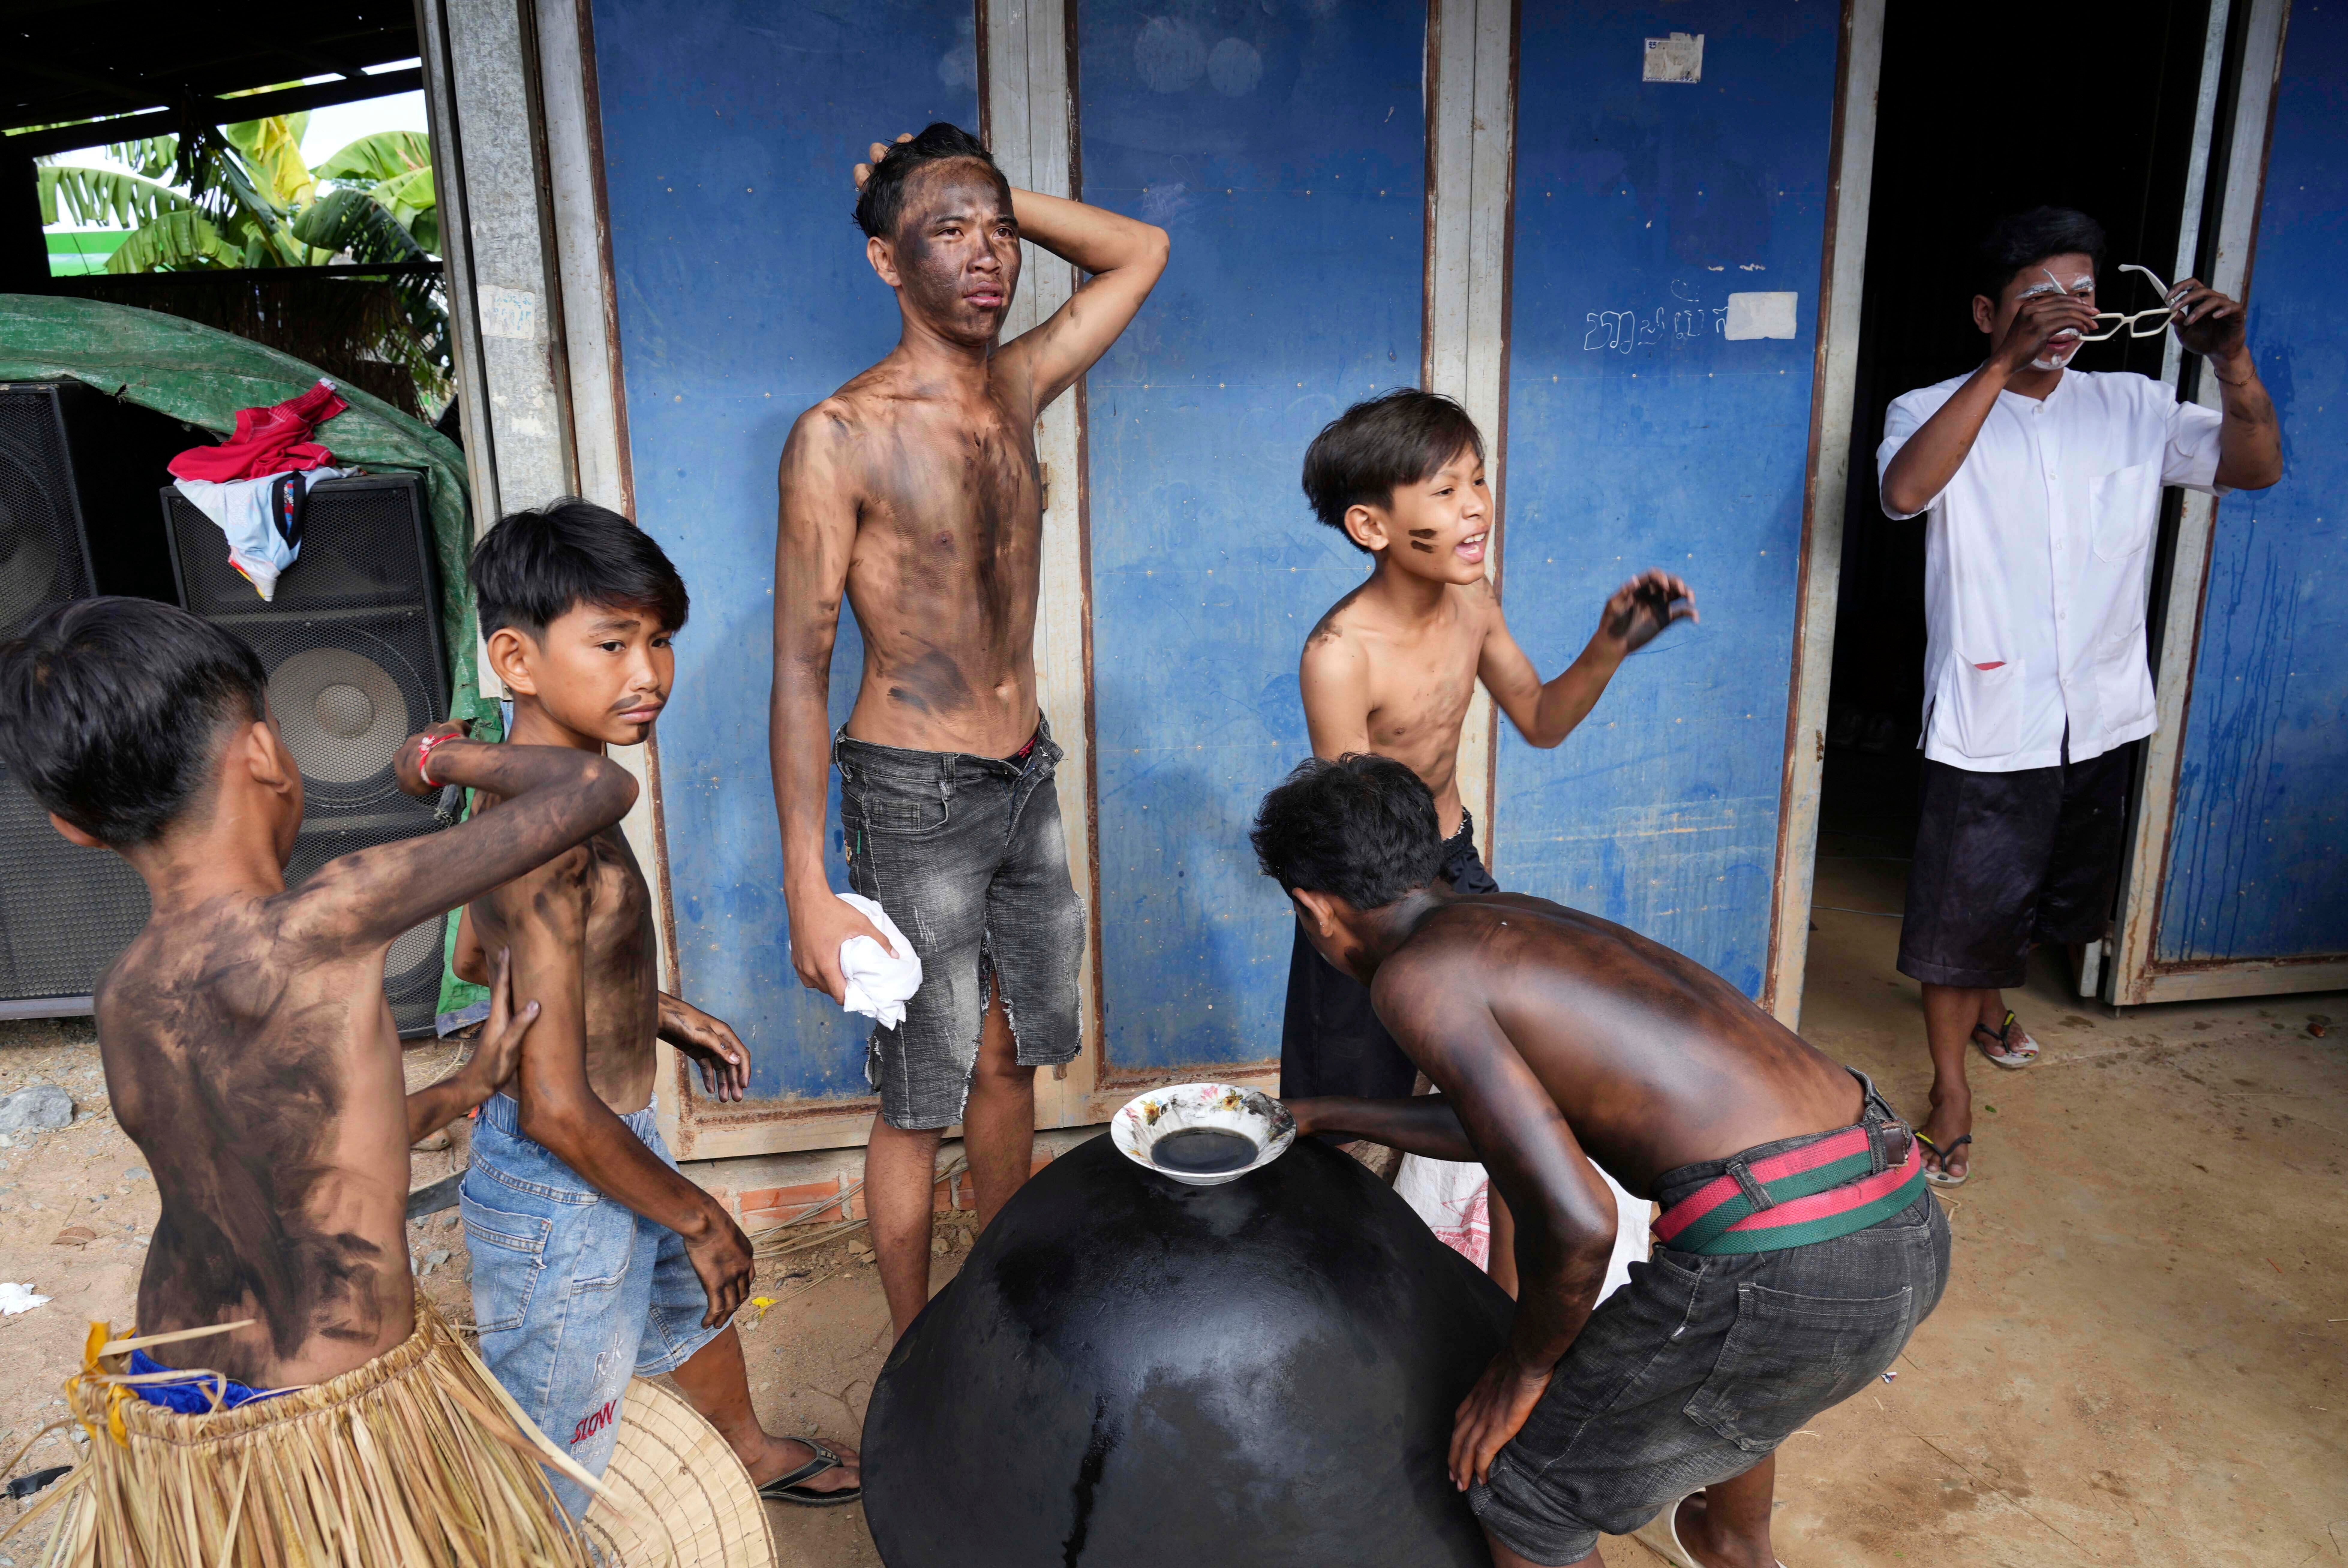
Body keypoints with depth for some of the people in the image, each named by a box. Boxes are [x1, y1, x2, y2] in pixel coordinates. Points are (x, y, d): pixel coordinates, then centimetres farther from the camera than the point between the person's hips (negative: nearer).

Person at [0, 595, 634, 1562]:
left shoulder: (122, 1000, -3)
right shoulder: (314, 933, -26)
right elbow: (598, 788, -24)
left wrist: (466, 1088, 16)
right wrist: (442, 756, -7)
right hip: (339, 1434, -7)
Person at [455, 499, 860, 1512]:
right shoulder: (547, 838, -32)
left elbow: (481, 952, 15)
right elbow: (557, 1110, -31)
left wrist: (650, 1012, 15)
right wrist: (696, 1216, -18)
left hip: (618, 1136, 10)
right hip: (559, 1188, -10)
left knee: (693, 1297, 33)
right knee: (547, 1466, 10)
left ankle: (752, 1453, 61)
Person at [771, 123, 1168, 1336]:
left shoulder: (1018, 388, 5)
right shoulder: (841, 437, -14)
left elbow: (1140, 253, 19)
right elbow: (800, 668, -15)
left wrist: (999, 198, 4)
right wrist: (808, 888, -18)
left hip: (1027, 782, 6)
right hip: (915, 796, -6)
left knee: (1011, 1063, 18)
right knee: (921, 1099, 6)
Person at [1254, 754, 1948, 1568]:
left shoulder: (1413, 974, -8)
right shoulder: (1522, 919, 18)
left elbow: (1578, 1222, -16)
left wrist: (1522, 1369, 4)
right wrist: (1332, 1117, 42)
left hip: (1787, 1269, -9)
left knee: (1525, 1488, 14)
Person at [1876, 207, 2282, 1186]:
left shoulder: (2133, 408, 3)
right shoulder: (1934, 411, -9)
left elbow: (2258, 466, -4)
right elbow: (1906, 491, -30)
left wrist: (2231, 359, -20)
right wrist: (2008, 363, -34)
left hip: (2102, 714, 5)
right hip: (1988, 720, -5)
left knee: (2046, 889, 23)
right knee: (1964, 906, 3)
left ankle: (1988, 1007, 51)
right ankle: (1950, 1085, 21)